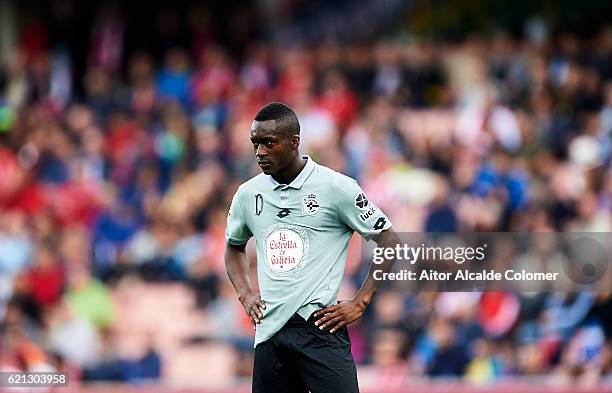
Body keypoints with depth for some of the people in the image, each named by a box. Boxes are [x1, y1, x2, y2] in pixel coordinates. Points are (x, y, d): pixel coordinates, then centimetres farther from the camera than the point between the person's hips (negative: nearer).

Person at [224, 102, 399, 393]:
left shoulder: (336, 187, -5)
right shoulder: (248, 194, 11)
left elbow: (388, 240, 0)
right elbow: (234, 246, 30)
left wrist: (360, 303, -4)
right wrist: (245, 294, 13)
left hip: (319, 327, -5)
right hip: (268, 333, 5)